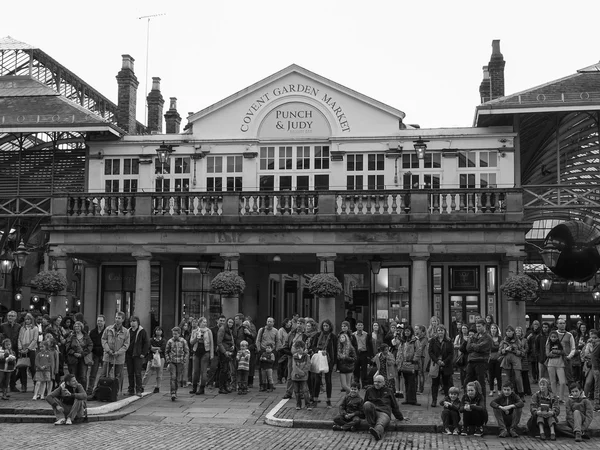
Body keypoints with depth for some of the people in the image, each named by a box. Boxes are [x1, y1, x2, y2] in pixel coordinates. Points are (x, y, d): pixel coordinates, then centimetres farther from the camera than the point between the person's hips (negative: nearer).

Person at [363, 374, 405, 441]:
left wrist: (400, 417, 29)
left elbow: (394, 406, 26)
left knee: (380, 424, -40)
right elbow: (364, 403, 30)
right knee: (367, 404, -34)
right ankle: (372, 425, -30)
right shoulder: (369, 390, 20)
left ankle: (377, 432, -75)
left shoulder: (389, 391, 20)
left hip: (384, 412, -2)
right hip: (372, 413, 2)